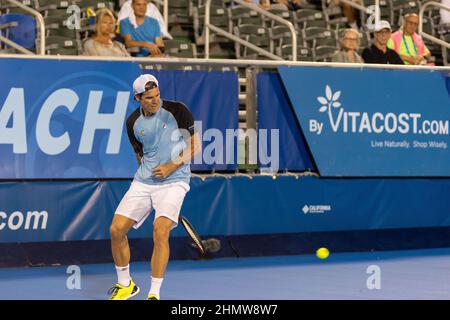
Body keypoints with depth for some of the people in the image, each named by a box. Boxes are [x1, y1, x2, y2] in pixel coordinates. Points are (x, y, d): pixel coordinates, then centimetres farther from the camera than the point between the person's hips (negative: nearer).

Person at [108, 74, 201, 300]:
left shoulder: (177, 111, -8)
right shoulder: (133, 122, 3)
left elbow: (195, 146, -5)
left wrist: (171, 166, -14)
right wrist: (148, 170, 10)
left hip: (173, 181, -5)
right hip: (143, 181, 5)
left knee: (160, 230, -25)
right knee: (116, 229, -2)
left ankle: (154, 294, -17)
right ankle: (125, 285, 21)